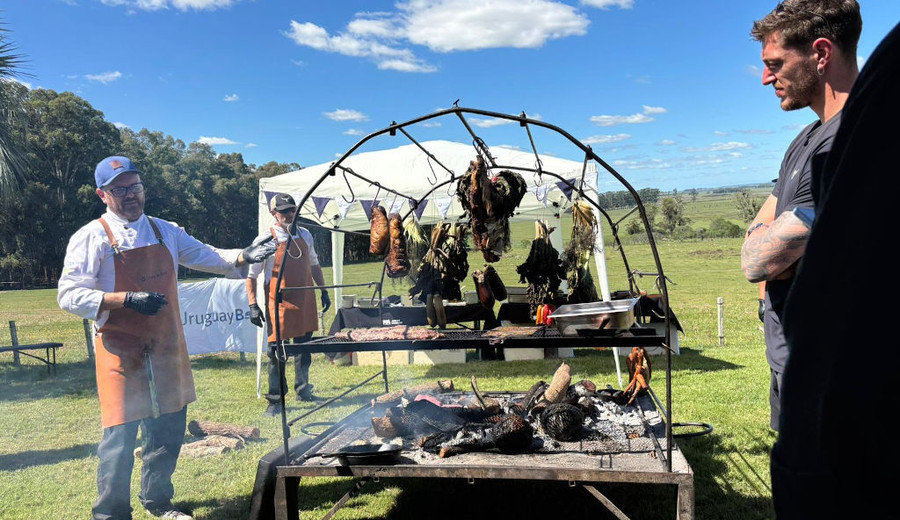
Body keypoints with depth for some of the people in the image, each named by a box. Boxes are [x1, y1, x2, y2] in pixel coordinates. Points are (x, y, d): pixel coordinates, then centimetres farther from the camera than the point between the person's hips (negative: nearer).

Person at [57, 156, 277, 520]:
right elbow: (70, 295, -12)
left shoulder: (165, 231, 10)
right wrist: (127, 300, -24)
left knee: (168, 430, 12)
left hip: (167, 347, 5)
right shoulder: (93, 237, -6)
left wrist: (243, 257, -11)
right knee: (120, 435, -2)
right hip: (121, 352, -5)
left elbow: (205, 256, 8)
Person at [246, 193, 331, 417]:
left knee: (304, 346, 15)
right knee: (277, 352, -1)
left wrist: (323, 290, 15)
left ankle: (303, 390, 30)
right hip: (279, 303, -5)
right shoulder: (266, 239, -8)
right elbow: (251, 274, -5)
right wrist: (253, 305, -11)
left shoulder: (304, 235, 8)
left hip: (304, 301, 5)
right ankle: (275, 400, 11)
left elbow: (313, 264, 19)